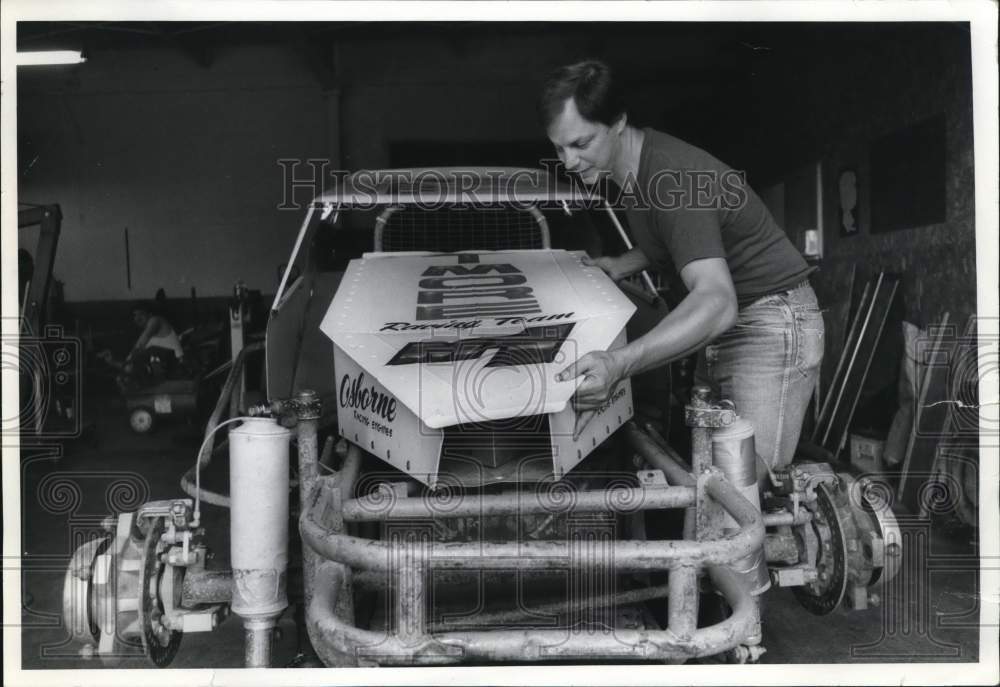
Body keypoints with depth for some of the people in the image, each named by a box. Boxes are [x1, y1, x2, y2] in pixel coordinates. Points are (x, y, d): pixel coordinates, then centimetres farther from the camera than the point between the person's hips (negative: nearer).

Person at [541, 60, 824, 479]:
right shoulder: (635, 167, 3)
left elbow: (717, 302, -41)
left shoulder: (670, 177, -27)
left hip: (771, 326, -9)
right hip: (722, 330, 9)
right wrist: (621, 266, 5)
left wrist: (618, 364, -53)